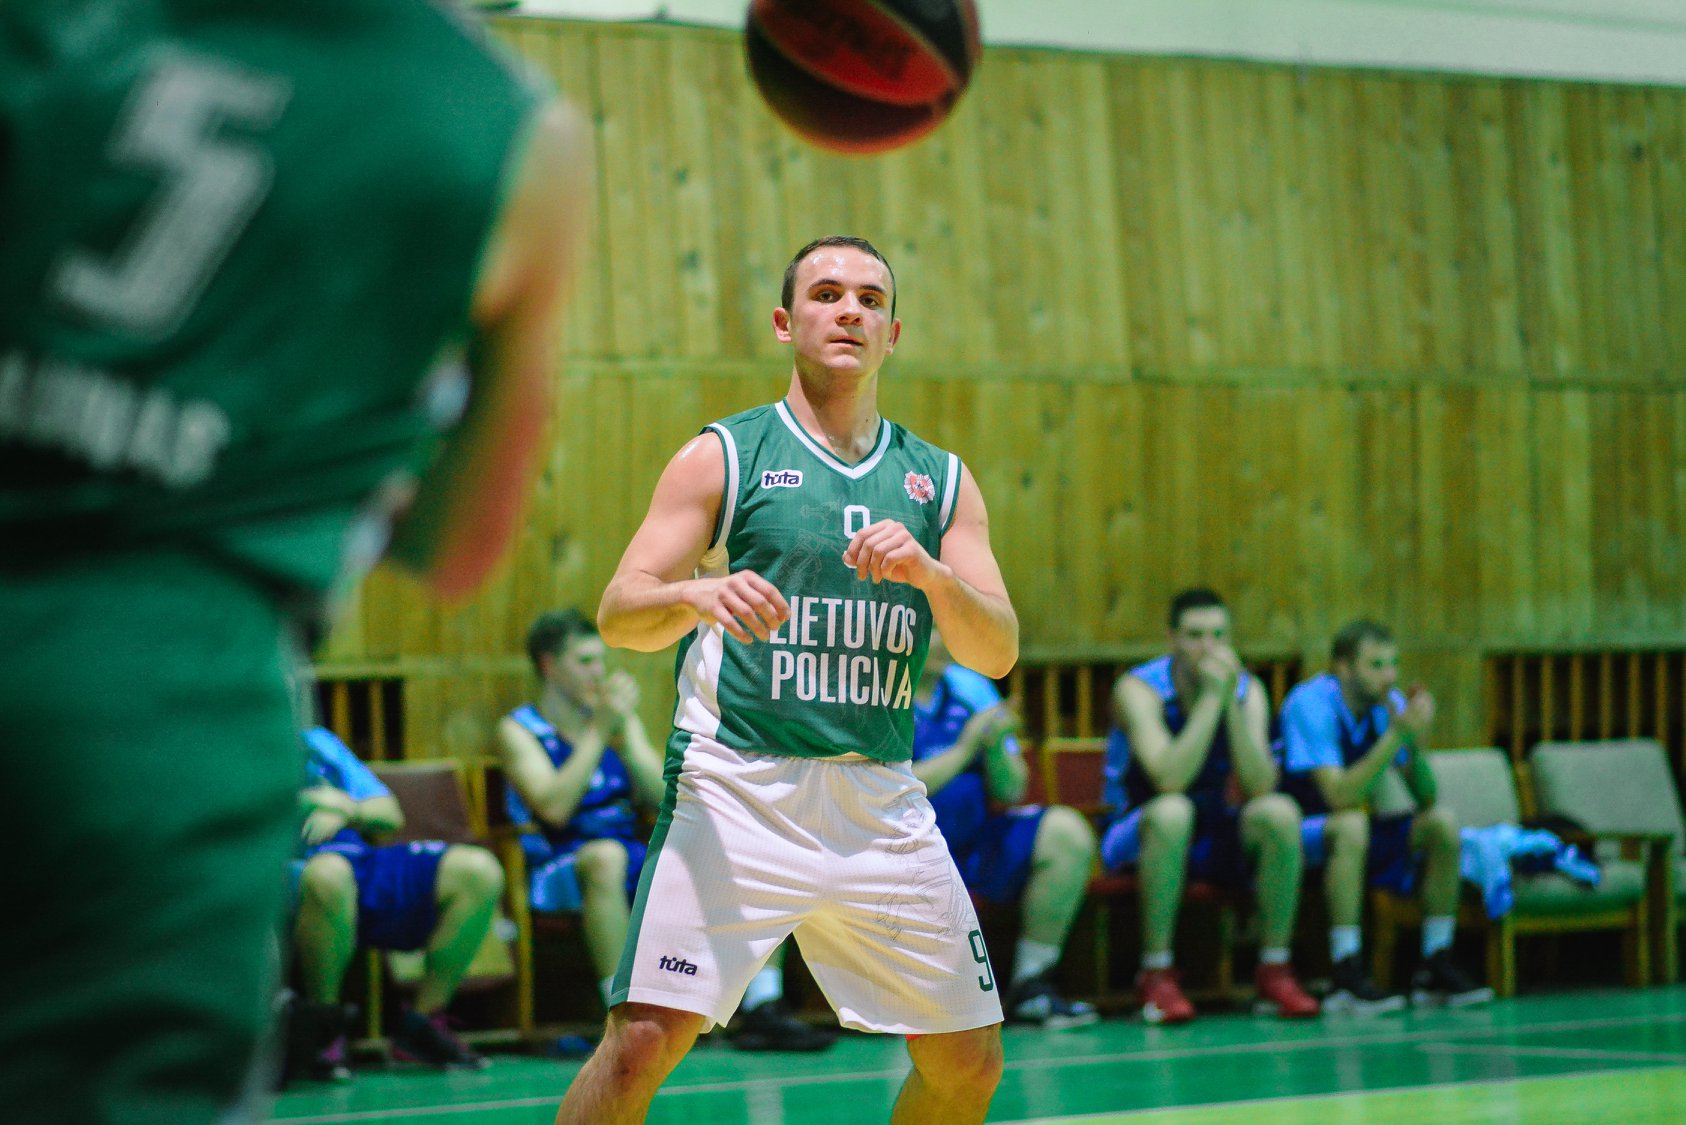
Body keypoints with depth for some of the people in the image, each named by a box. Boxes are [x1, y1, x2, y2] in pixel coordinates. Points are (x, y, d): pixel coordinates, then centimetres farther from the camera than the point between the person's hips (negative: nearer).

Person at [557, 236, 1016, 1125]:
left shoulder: (941, 481, 14)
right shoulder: (723, 458, 4)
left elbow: (997, 653, 7)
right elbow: (618, 614, -3)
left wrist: (931, 575, -13)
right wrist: (697, 594, -25)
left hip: (882, 807, 4)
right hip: (736, 789, -4)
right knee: (642, 1041, -17)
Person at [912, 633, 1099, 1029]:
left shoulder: (970, 687, 10)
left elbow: (1011, 792, 8)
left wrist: (995, 748, -14)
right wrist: (962, 751, -19)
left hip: (972, 843, 6)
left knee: (1067, 832, -11)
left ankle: (1030, 988, -6)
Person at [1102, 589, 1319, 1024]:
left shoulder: (1246, 691, -4)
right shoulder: (1140, 689, -16)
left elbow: (1260, 787, -18)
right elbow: (1169, 781, -32)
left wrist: (1231, 702, -25)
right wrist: (1211, 696, -29)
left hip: (1212, 838, 4)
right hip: (1138, 833, -4)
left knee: (1279, 812, -24)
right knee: (1173, 812, -37)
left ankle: (1274, 969, -15)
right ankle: (1156, 975, -28)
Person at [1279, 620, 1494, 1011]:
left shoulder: (1389, 702, -2)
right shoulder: (1311, 703, -21)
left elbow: (1425, 799, -3)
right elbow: (1339, 796, -32)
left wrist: (1416, 745, -21)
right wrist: (1396, 736, -34)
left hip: (1354, 834, 7)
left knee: (1442, 822, -10)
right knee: (1352, 825, -36)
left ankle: (1436, 968, -7)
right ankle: (1346, 976, -34)